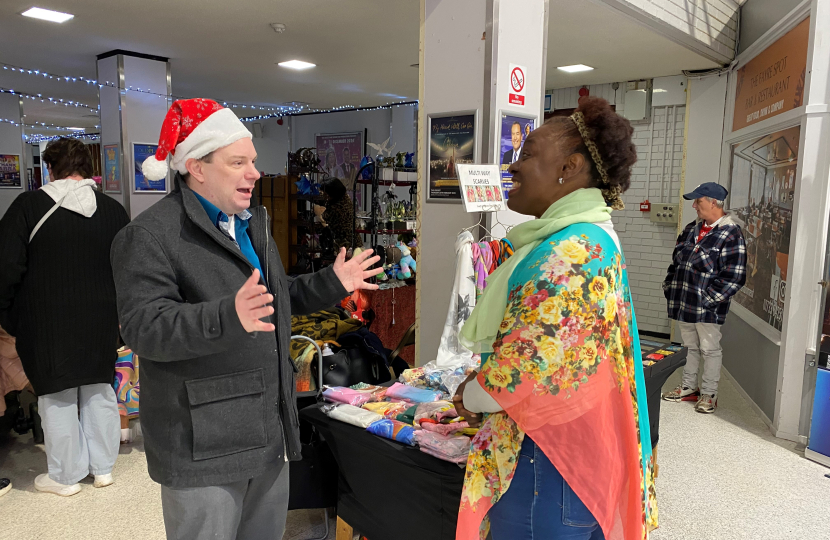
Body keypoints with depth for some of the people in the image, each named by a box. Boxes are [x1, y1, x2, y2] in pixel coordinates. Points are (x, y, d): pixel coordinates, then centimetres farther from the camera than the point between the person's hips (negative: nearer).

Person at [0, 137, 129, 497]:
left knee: (57, 398, 9)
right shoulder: (113, 210, 1)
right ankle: (103, 467, 26)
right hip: (101, 323, 4)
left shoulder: (29, 206, -9)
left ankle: (65, 476, 22)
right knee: (99, 391, 15)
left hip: (47, 325, -3)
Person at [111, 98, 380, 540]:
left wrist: (332, 283, 10)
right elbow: (143, 327, -23)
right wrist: (228, 318, -38)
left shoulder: (251, 224, 14)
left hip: (268, 431, 8)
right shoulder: (151, 235, -14)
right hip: (201, 445, -8)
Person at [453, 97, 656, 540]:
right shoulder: (591, 238, 8)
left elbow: (528, 367, -27)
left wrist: (472, 398, -8)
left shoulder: (569, 254, -26)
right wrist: (479, 380, 6)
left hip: (547, 461, -9)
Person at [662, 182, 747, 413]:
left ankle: (709, 394, 18)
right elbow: (676, 260, 18)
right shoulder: (691, 229, 10)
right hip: (684, 302, 7)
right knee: (689, 346, 18)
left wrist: (709, 298, -18)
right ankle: (688, 387, 31)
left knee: (710, 349, 6)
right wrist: (669, 287, 9)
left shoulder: (730, 234, -13)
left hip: (708, 307, -7)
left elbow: (733, 277, -17)